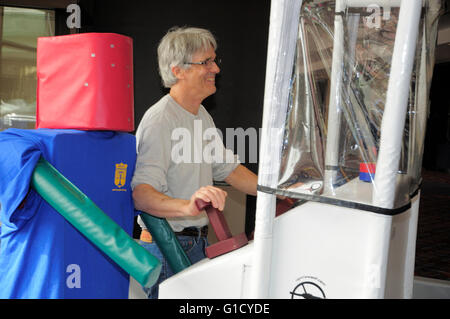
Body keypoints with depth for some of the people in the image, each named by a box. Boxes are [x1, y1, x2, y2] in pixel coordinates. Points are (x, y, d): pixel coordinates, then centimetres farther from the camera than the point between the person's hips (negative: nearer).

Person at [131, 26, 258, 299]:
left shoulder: (202, 116, 10)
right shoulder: (159, 122, -22)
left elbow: (227, 167, 18)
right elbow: (140, 193, -33)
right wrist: (187, 207, -50)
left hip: (199, 243, 9)